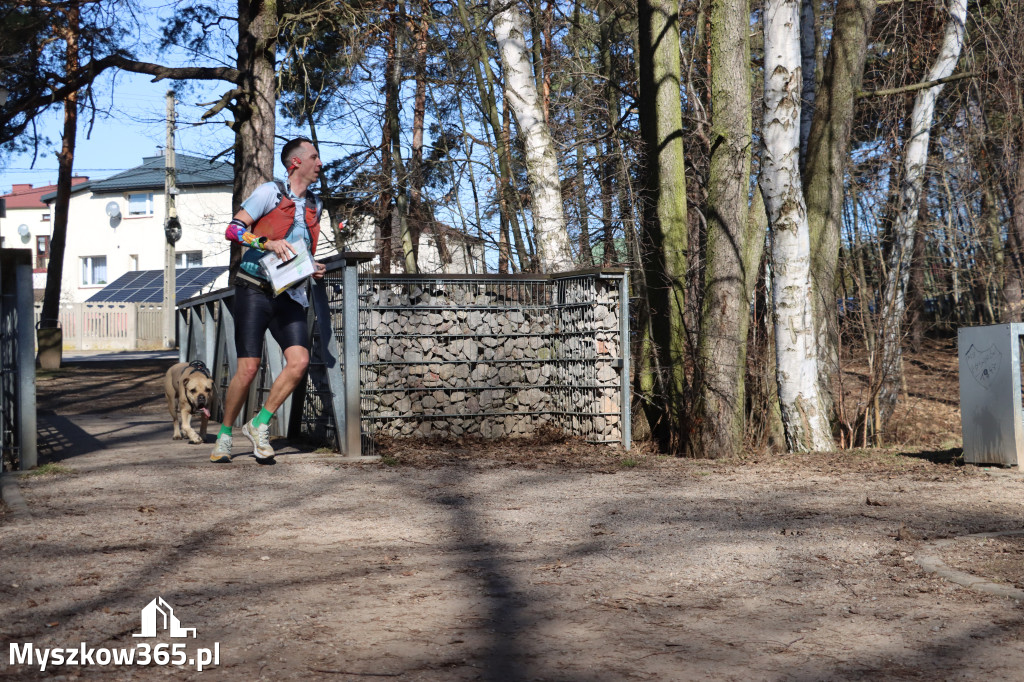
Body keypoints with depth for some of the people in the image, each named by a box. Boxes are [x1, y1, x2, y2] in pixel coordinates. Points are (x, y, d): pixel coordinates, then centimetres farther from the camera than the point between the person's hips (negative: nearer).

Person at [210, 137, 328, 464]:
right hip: (254, 290, -5)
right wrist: (268, 242, -23)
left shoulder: (315, 204, 17)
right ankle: (224, 435, 9)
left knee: (299, 361, -14)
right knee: (248, 368, -10)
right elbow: (233, 229, -9)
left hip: (289, 295, 5)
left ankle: (259, 425, 2)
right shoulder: (270, 192, -3)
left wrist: (314, 269, 9)